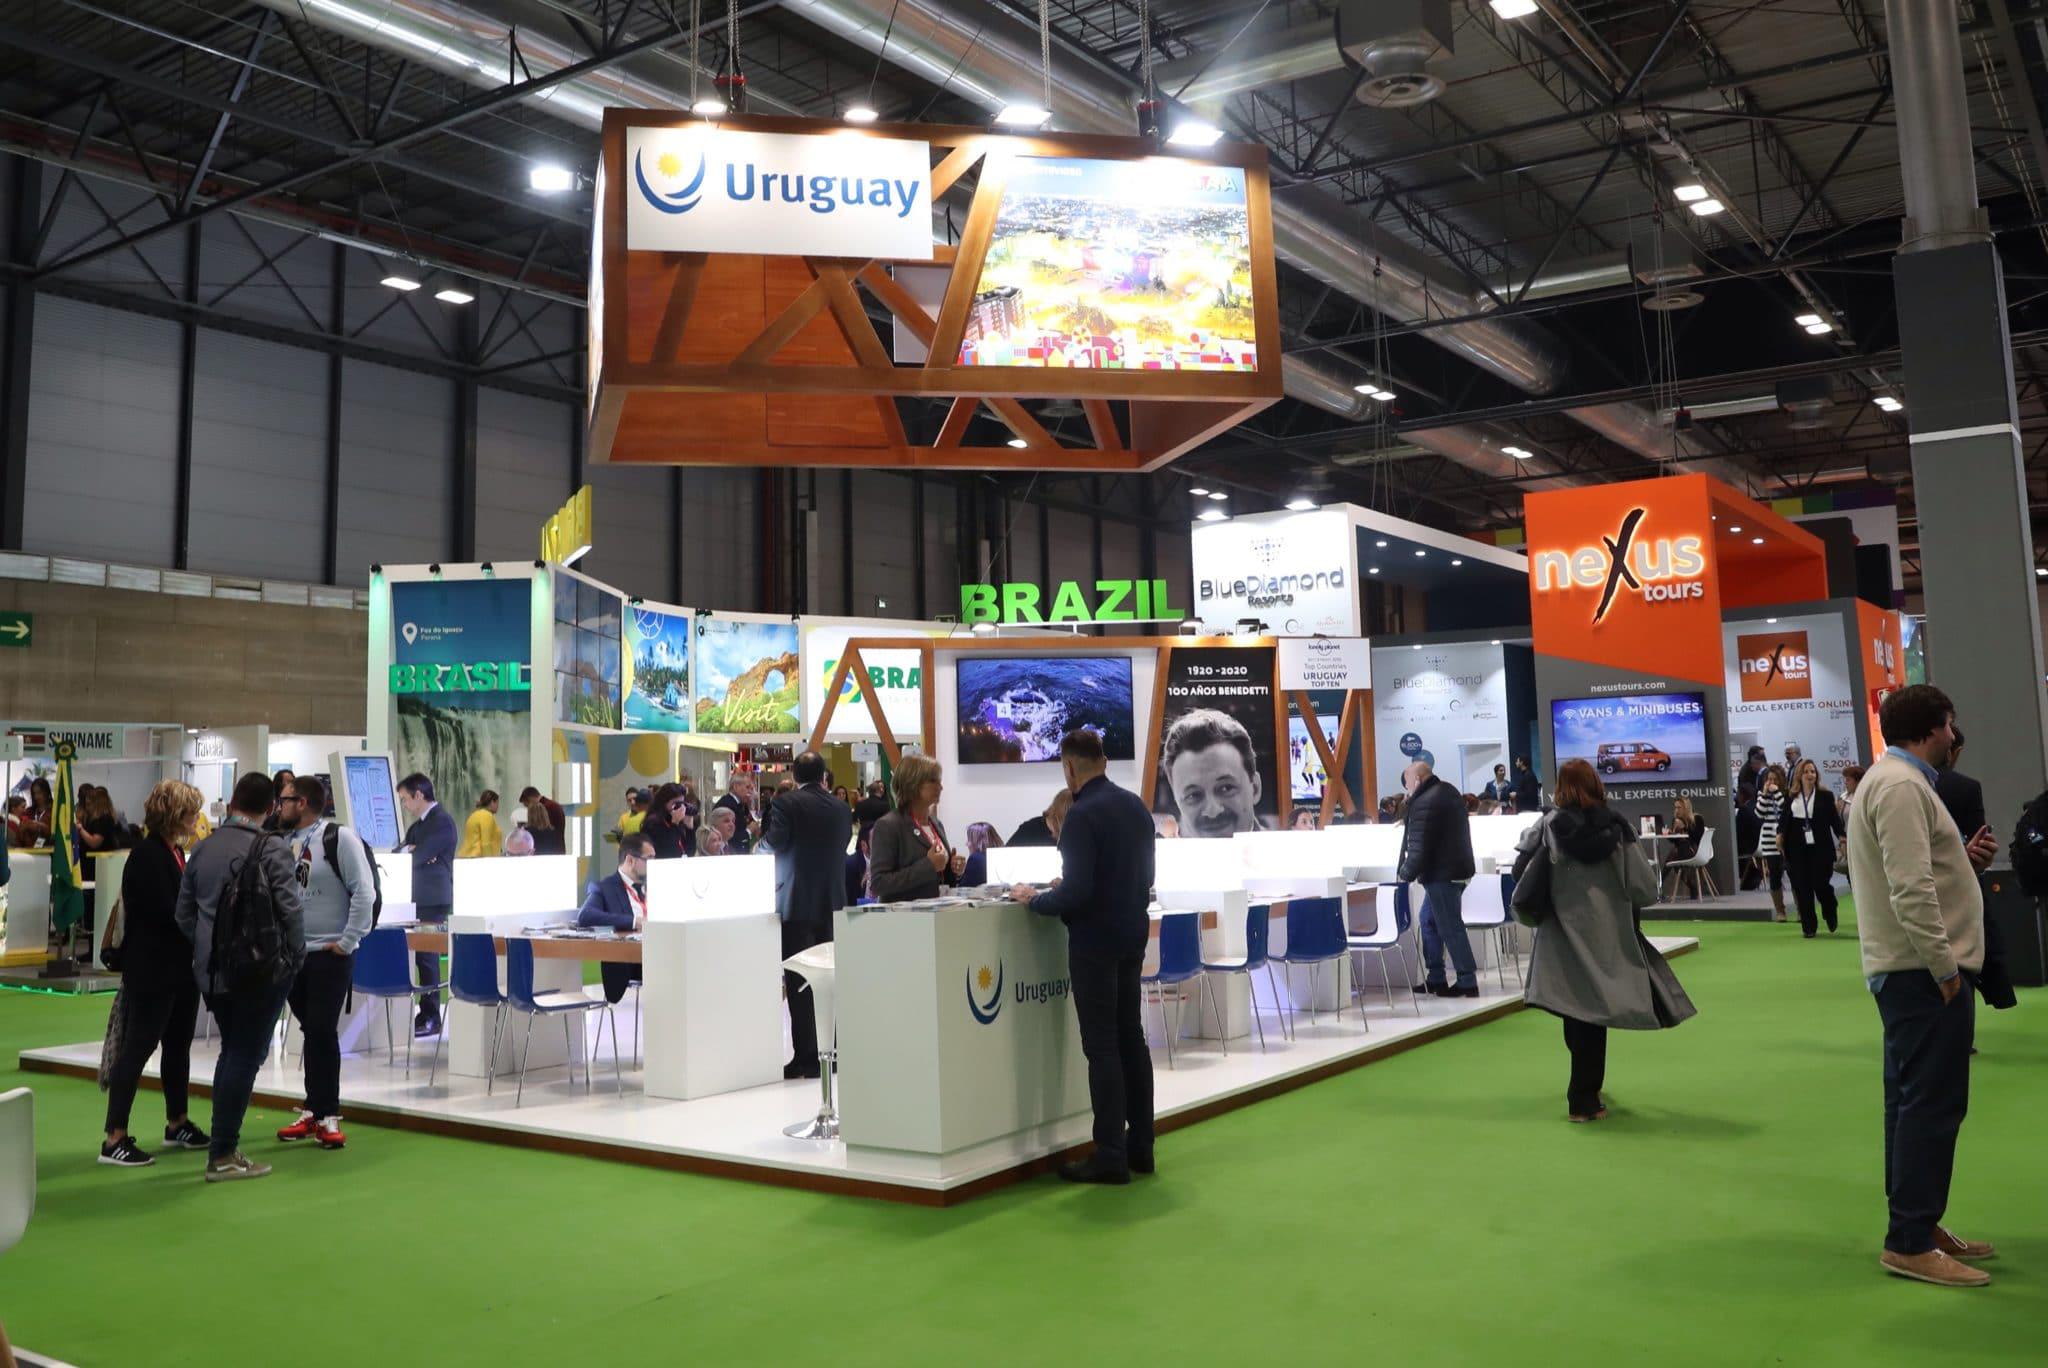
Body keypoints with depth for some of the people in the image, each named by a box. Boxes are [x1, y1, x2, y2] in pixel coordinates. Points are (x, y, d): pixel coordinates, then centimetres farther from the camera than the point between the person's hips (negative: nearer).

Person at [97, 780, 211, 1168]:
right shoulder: (147, 855, -17)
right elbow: (167, 914, -21)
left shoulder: (174, 852, 12)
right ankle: (114, 1139, 3)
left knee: (178, 1045, 17)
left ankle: (177, 1123, 29)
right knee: (137, 1048, -4)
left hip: (180, 968, 9)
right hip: (152, 971, -9)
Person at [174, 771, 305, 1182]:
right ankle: (223, 1156, 2)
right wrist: (296, 957, -1)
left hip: (211, 970, 6)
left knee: (231, 1052, 18)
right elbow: (291, 909, -14)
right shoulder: (272, 849, -11)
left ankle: (223, 1147, 21)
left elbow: (184, 912, 13)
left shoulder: (202, 849, 8)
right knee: (246, 1056, 0)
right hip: (261, 969, -6)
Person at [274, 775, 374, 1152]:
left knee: (322, 1031, -7)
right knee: (312, 1032, 12)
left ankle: (325, 1115, 1)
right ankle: (316, 1111, 20)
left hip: (329, 955, -6)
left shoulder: (339, 838, -10)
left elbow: (364, 891, -15)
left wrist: (347, 941, -13)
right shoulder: (283, 844, 10)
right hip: (292, 954, 6)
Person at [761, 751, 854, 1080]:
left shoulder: (785, 803, -10)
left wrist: (763, 834, 10)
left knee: (799, 983, -2)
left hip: (797, 904, -5)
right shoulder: (842, 808, 6)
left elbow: (772, 846, -11)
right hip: (833, 902, 5)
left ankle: (806, 1058, -2)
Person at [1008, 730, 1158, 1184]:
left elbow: (1077, 892, -23)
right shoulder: (1136, 806, 7)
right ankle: (1140, 1146, 21)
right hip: (1133, 935, 8)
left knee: (1102, 1048, -3)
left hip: (1095, 941, -8)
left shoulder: (1082, 815, -19)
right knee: (1131, 1039, 14)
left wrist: (1035, 899, -5)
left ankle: (1111, 1156, 2)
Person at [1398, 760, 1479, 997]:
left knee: (1450, 927, -4)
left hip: (1441, 873, -10)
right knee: (1429, 920, 18)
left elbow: (1418, 847, -19)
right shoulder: (1448, 791, 12)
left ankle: (1467, 982, -1)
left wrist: (1406, 875, -7)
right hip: (1457, 868, 10)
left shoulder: (1424, 802, -19)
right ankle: (1435, 978, 21)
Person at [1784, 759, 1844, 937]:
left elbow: (1834, 818, 0)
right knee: (1802, 887, 0)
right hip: (1798, 848, 2)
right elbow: (1785, 819, 8)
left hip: (1820, 848, -2)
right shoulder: (1791, 798, 6)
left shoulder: (1825, 796, 2)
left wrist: (1841, 836, -12)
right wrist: (1780, 833, -7)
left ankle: (1830, 914, 29)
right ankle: (1808, 926, 9)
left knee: (1821, 884, -4)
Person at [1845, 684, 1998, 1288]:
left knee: (1915, 1101, 16)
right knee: (1933, 1103, -6)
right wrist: (1943, 965, -20)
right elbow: (1910, 889, -24)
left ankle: (1917, 1224, 25)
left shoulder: (1893, 778, 16)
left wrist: (1964, 858, 6)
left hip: (1913, 969, 11)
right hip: (1925, 970, -11)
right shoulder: (1901, 786, -17)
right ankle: (1910, 1242, -1)